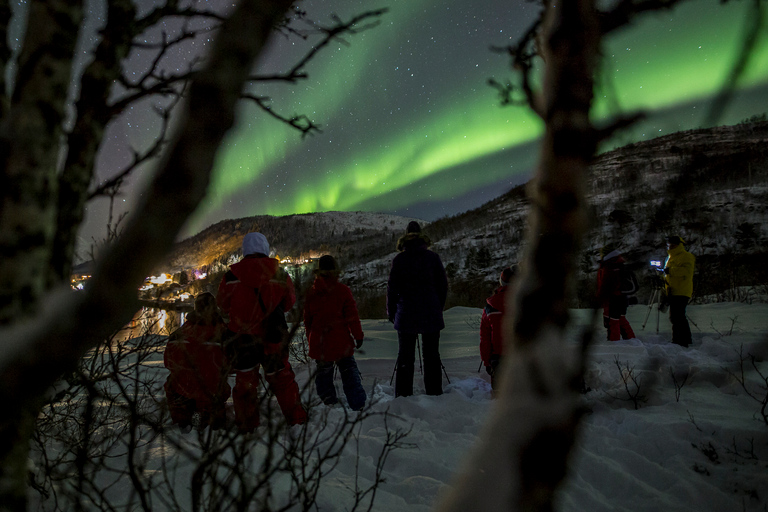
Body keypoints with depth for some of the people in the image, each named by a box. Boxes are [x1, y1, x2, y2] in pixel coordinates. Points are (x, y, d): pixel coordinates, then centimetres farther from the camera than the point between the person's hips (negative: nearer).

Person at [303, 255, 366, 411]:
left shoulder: (311, 293, 1)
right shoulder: (343, 290, -7)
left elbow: (308, 320, 9)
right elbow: (352, 316, -6)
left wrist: (311, 340, 21)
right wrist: (358, 336, 3)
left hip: (319, 343, 2)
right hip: (341, 341, -2)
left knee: (323, 374, 14)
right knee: (349, 372, 6)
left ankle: (329, 404, 16)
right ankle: (359, 405, 1)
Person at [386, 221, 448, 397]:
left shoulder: (399, 259, -2)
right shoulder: (433, 257, 1)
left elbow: (392, 287, 0)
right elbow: (443, 285, 5)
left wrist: (391, 311, 11)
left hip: (407, 315, 0)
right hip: (431, 314, 1)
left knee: (405, 357, 6)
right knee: (432, 356, 8)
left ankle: (403, 396, 7)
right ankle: (434, 394, 10)